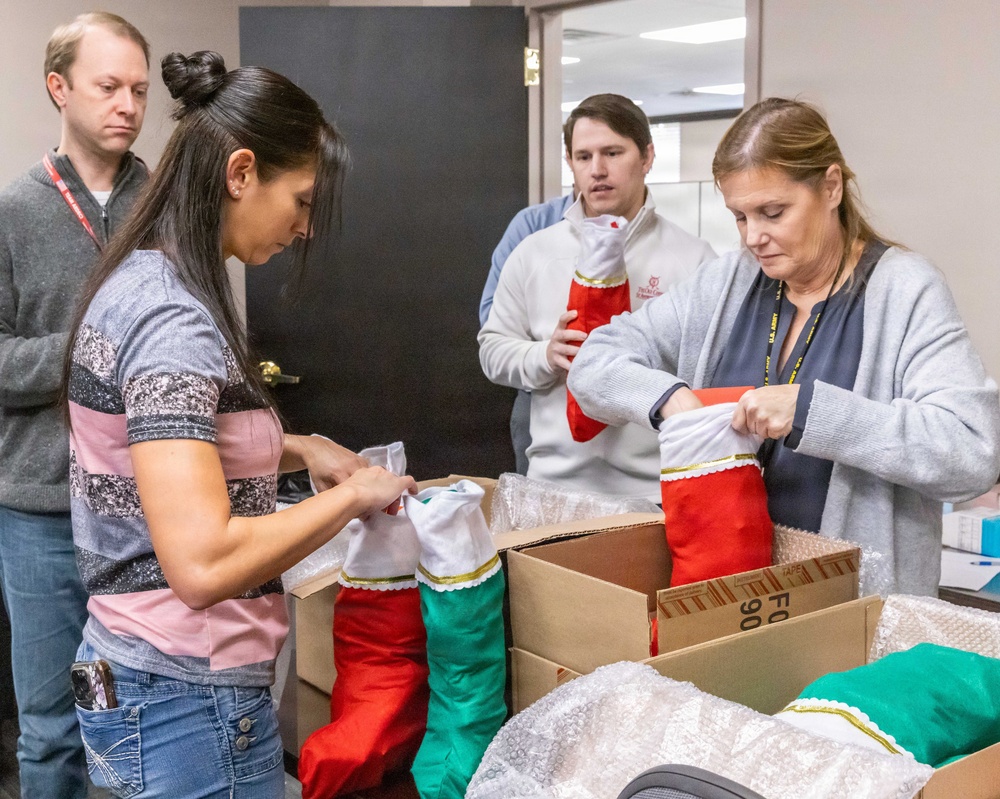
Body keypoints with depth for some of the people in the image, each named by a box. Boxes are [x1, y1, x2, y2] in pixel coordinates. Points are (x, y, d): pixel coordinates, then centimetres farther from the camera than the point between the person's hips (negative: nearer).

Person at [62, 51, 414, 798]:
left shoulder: (142, 284, 7)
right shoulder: (173, 319, -23)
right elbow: (202, 562, -32)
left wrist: (295, 449, 9)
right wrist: (354, 493, -18)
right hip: (189, 703, -9)